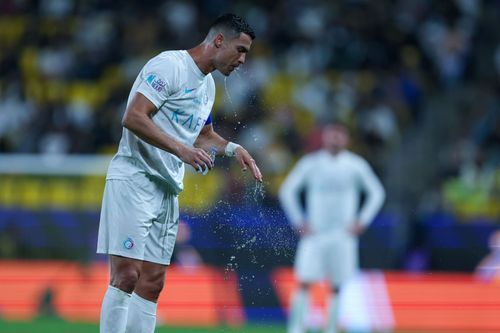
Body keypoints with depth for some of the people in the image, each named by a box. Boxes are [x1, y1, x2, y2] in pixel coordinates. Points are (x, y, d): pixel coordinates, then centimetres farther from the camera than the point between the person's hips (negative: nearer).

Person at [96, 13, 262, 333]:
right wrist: (181, 149, -24)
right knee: (126, 276, -15)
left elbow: (204, 135, 32)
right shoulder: (170, 65, -11)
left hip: (168, 189, 9)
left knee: (152, 283, 4)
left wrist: (233, 148, 13)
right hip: (134, 178, -9)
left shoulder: (208, 84, 18)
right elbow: (133, 118, -19)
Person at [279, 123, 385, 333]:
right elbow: (287, 191, 7)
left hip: (343, 235, 1)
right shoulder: (310, 163, 1)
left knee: (338, 287, -1)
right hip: (314, 234, -1)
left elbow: (376, 193, 12)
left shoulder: (356, 165, 4)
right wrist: (298, 221, -1)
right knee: (305, 282, -11)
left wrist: (362, 221, 3)